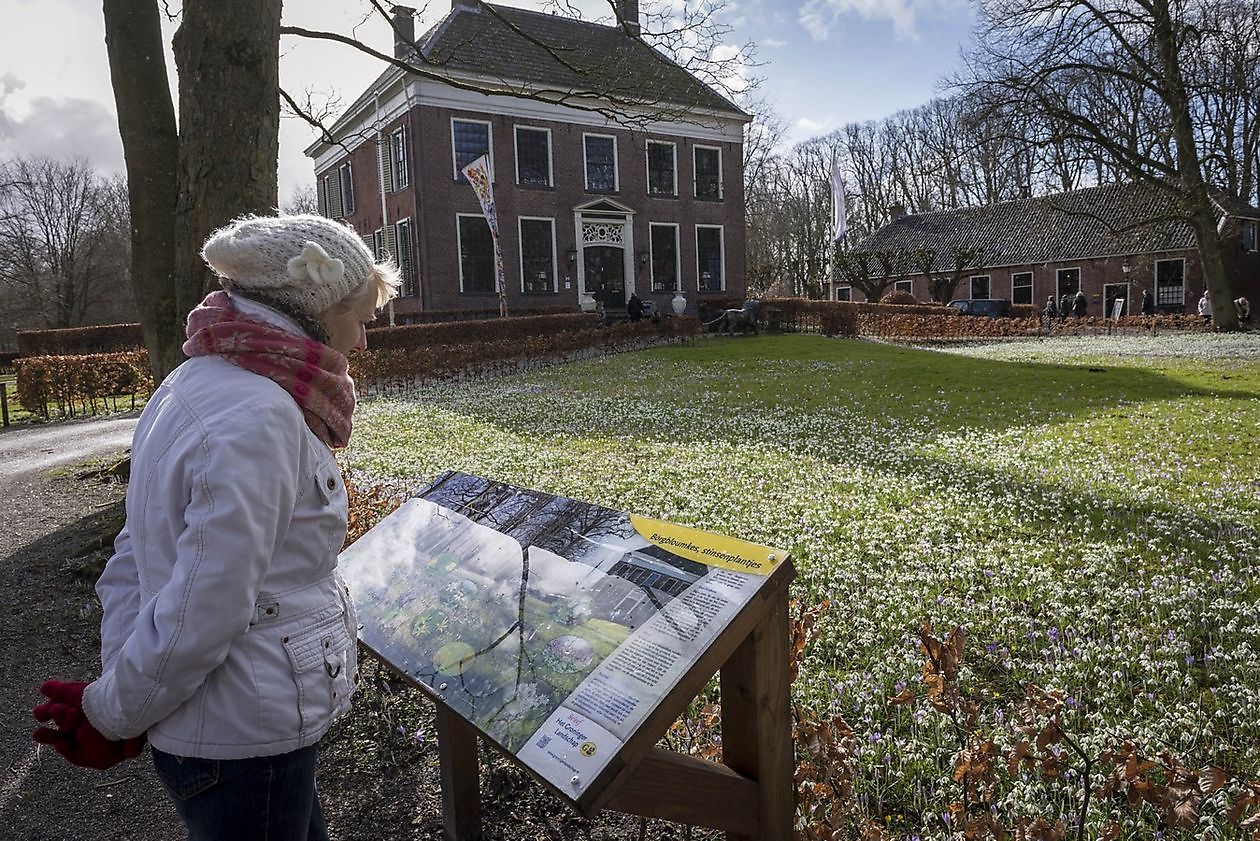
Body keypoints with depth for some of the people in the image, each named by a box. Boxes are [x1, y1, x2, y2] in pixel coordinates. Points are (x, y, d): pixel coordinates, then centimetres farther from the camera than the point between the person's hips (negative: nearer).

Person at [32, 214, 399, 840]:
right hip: (245, 742, -9)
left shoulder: (192, 384, 5)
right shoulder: (259, 420, -26)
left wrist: (114, 713, 5)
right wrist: (111, 715, -9)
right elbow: (204, 613, -26)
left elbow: (131, 560, 7)